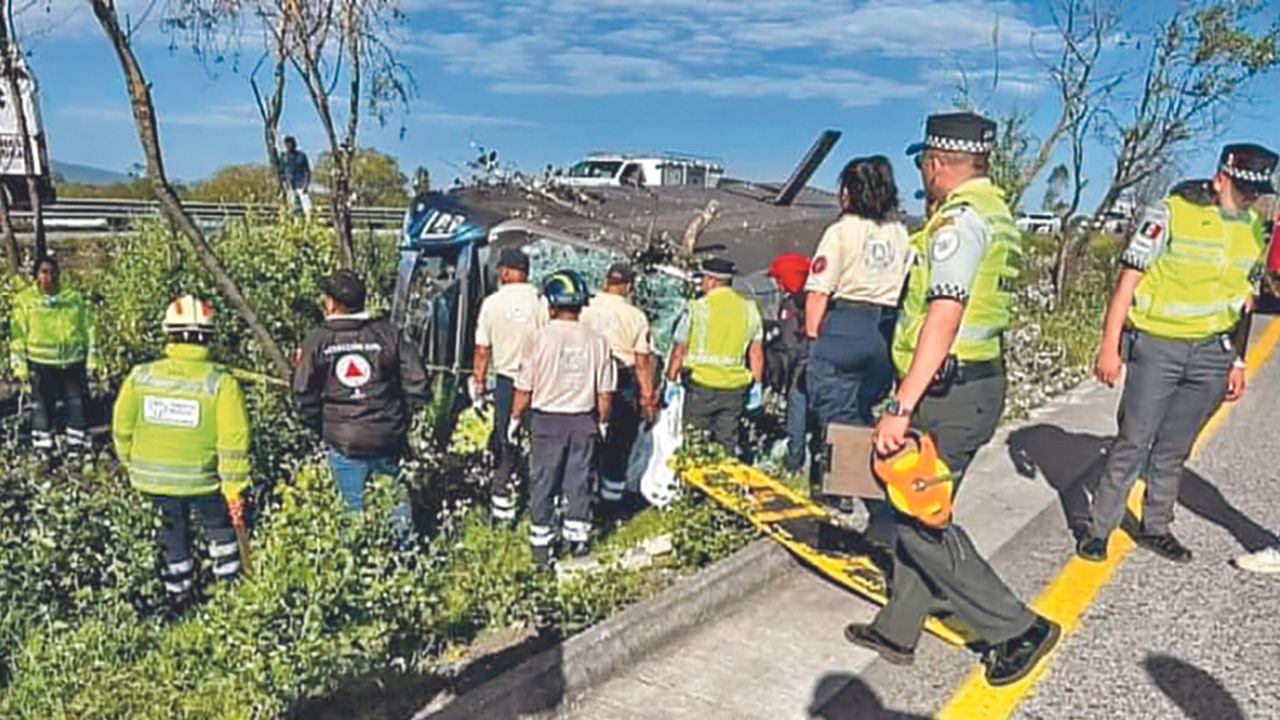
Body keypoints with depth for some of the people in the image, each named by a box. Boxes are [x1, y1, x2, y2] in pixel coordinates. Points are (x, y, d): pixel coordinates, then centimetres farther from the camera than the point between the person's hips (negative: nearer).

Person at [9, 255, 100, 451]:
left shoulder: (75, 298, 7)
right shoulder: (25, 300, 2)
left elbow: (88, 329, 9)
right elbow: (18, 335, 1)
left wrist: (92, 357, 5)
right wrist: (19, 365, -4)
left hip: (74, 362, 1)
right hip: (41, 363, -1)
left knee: (77, 403, 5)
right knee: (42, 406, 8)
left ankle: (78, 442, 18)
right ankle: (43, 445, 19)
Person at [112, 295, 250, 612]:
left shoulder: (140, 376, -6)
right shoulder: (221, 382, -18)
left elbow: (122, 428, 4)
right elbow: (233, 441, -18)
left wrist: (132, 465, 20)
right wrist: (234, 487, -9)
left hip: (153, 477, 3)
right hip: (202, 478, -3)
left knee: (173, 532, 21)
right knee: (220, 528, 20)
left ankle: (178, 597, 35)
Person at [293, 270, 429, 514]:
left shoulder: (317, 341, -4)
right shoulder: (388, 333, -2)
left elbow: (303, 394, -3)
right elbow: (417, 382, -5)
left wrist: (321, 428, 13)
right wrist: (403, 420, 8)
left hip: (343, 442, 0)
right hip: (388, 439, 1)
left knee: (354, 508, 11)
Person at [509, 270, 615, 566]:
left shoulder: (539, 338, -12)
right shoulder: (597, 341, -4)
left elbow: (524, 389, -7)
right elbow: (605, 392, 1)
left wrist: (515, 419, 7)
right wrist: (602, 422, 16)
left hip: (547, 419, -2)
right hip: (584, 420, 2)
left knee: (543, 483, 10)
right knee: (579, 480, 14)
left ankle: (542, 543, 16)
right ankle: (577, 538, 23)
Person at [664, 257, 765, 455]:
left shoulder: (697, 308, -7)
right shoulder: (750, 308, 5)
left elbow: (679, 350, -4)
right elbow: (756, 353, 8)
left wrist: (671, 380, 6)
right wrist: (757, 385, 16)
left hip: (702, 384, -4)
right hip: (735, 387, 4)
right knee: (727, 443, 9)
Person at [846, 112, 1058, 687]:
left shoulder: (960, 218, -16)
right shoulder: (996, 213, 15)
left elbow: (943, 320, -26)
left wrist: (901, 408, -28)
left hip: (947, 395, -10)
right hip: (979, 384, 10)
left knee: (920, 524, 0)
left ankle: (1017, 630, 11)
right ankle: (897, 632, 27)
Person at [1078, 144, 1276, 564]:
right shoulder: (1172, 213, -8)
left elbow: (1245, 302, 18)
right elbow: (1129, 280, -9)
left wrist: (1238, 362, 16)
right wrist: (1110, 346, -11)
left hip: (1212, 354, 5)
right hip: (1158, 345, -5)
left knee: (1174, 449, 12)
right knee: (1133, 443, -3)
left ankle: (1155, 527, 26)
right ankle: (1098, 528, 8)